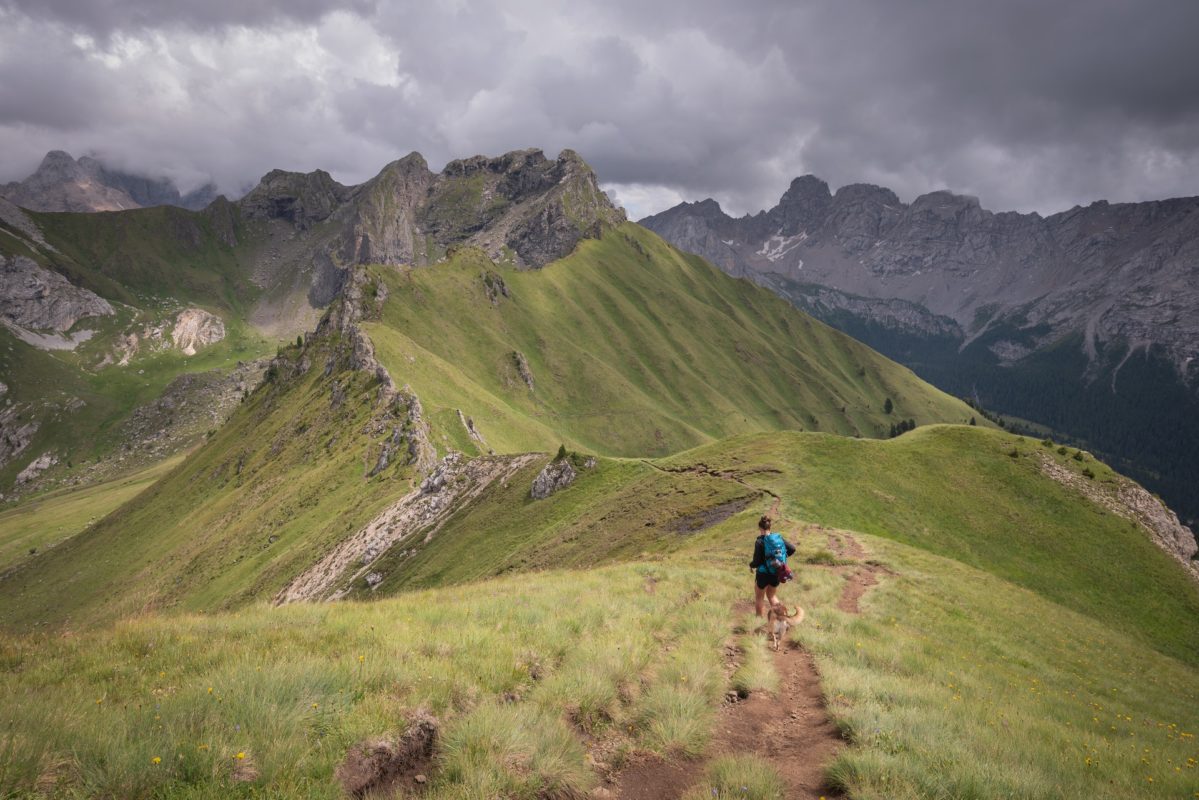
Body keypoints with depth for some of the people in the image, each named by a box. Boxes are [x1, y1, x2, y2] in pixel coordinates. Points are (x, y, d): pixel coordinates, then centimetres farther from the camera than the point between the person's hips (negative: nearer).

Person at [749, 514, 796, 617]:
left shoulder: (759, 542, -19)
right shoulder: (778, 537, -4)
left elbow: (757, 561, -18)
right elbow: (792, 549, -4)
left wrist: (751, 565, 4)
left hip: (763, 574, -5)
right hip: (776, 573, 5)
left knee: (759, 598, 16)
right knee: (771, 596, 26)